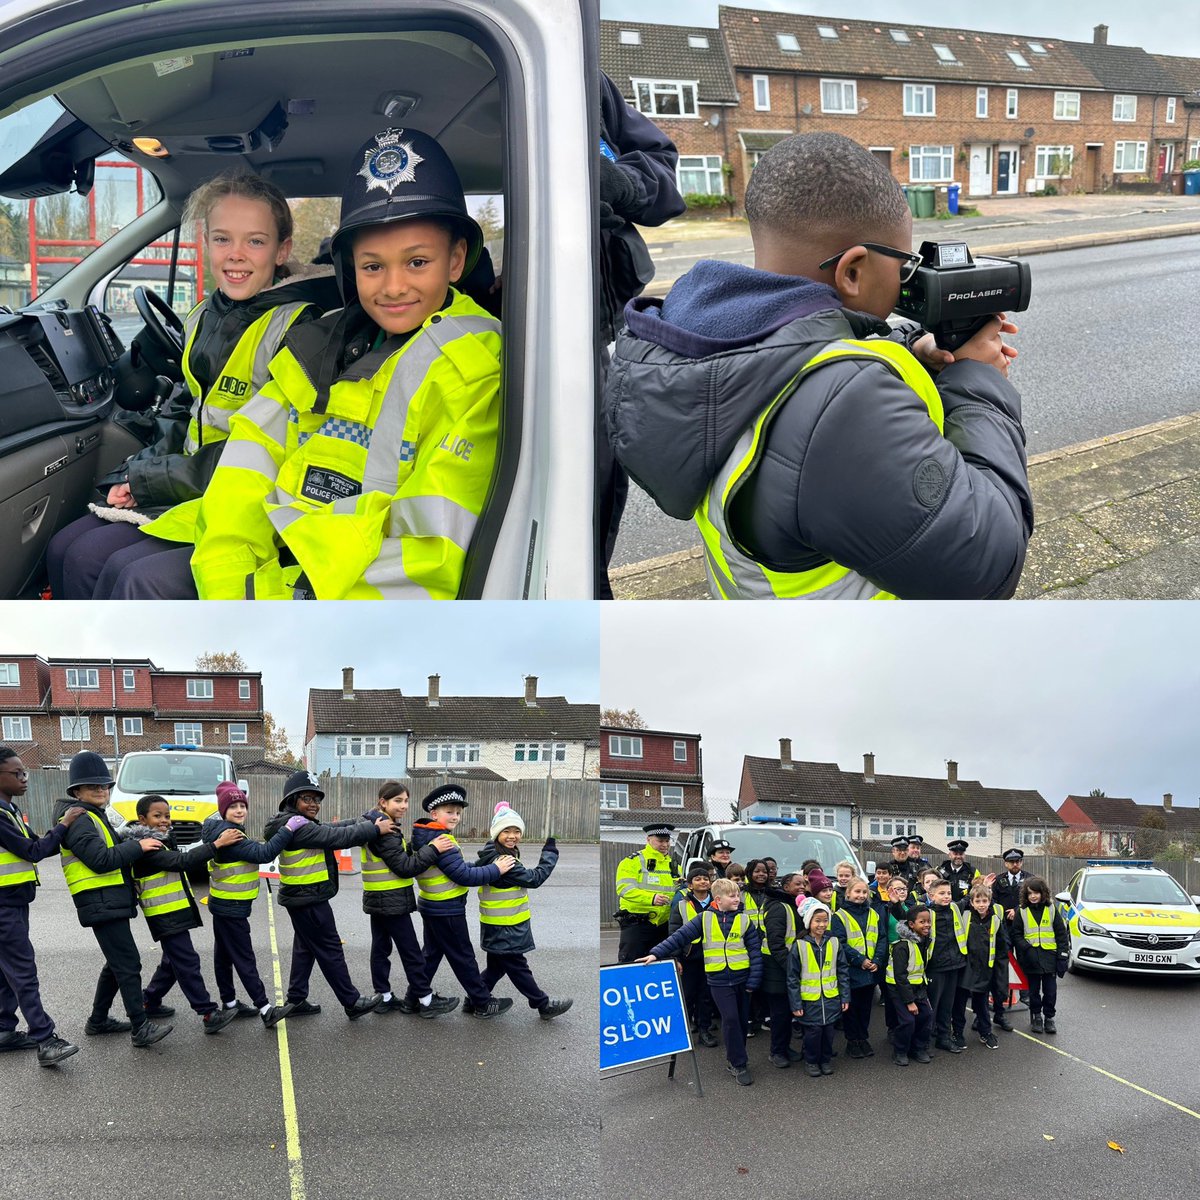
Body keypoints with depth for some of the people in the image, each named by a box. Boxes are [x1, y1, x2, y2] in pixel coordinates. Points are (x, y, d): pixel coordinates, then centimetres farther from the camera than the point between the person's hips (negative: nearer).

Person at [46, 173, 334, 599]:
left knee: (128, 572, -25)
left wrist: (143, 480, -11)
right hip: (188, 484, 8)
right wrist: (136, 472, 3)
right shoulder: (205, 316, 11)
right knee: (65, 550, -4)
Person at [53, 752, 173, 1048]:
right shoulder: (77, 819, -13)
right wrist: (138, 846, -15)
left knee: (117, 963, 18)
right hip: (101, 903, -11)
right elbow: (101, 859, -20)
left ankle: (98, 1021, 28)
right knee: (129, 965, -12)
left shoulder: (92, 816, 20)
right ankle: (141, 1029, -11)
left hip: (112, 902, 11)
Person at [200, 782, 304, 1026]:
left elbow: (254, 850, 12)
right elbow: (263, 854, -30)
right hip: (231, 908, -10)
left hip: (222, 905, 10)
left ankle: (229, 1002, 25)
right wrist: (288, 829, -28)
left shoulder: (222, 830, 9)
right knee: (244, 959, -9)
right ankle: (265, 1010, -9)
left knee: (224, 955, 15)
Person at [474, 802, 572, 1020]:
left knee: (496, 967, 20)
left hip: (497, 927, 9)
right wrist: (550, 851, -12)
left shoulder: (492, 855, 6)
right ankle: (544, 1005, 16)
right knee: (517, 968, 5)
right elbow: (534, 878, -20)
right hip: (504, 930, -9)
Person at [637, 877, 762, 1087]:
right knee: (730, 1019, -10)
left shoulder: (744, 920, 1)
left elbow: (755, 952, 1)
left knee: (742, 1020, 8)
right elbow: (680, 936, -3)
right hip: (719, 980, -2)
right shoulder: (704, 919, -1)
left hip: (742, 978, 2)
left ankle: (735, 1060, 25)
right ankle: (739, 1065, 0)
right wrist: (656, 953, -12)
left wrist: (753, 982, -5)